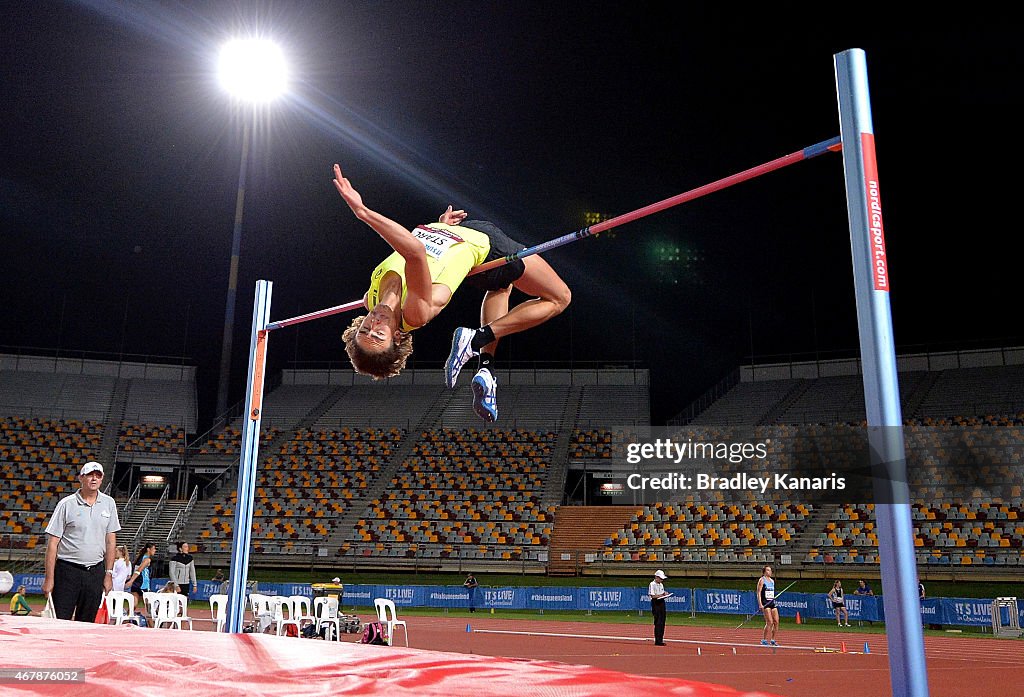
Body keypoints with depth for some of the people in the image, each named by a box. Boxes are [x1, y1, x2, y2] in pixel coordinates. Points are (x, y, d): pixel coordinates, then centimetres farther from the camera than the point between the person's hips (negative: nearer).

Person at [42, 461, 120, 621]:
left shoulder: (109, 503, 8)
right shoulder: (66, 504, -2)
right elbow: (52, 543, -3)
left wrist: (108, 573, 7)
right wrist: (49, 578, -7)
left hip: (96, 572, 3)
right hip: (68, 571, -3)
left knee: (86, 624, 6)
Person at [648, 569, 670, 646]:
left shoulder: (661, 584, 15)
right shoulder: (652, 584, -11)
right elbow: (652, 595, -17)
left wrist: (665, 594, 2)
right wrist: (661, 595, -22)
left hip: (662, 603, 9)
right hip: (656, 603, -9)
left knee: (662, 622, 10)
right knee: (658, 622, -9)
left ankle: (660, 640, 16)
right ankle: (657, 641, -6)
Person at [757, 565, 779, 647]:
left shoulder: (772, 580, 16)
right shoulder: (762, 580, -5)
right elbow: (758, 593, -10)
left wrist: (774, 600, 18)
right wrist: (760, 604, -18)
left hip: (772, 603, 7)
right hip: (765, 603, -7)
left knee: (776, 622, 2)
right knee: (769, 622, -12)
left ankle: (772, 640, 14)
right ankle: (764, 640, -1)